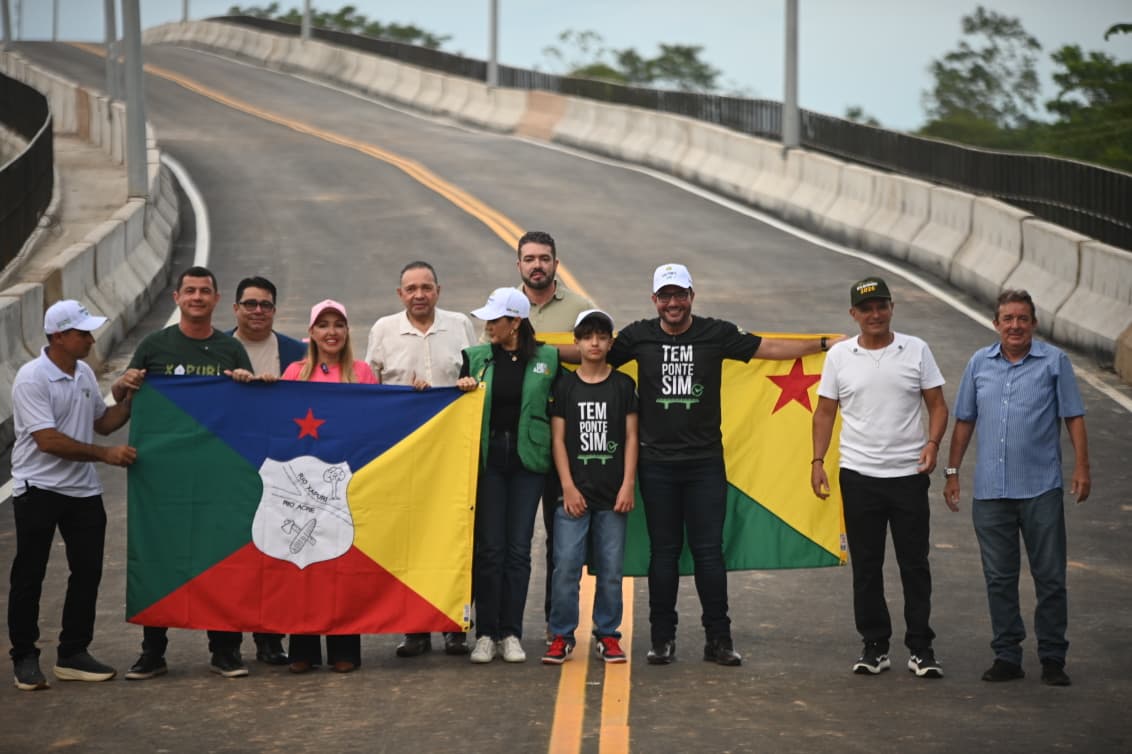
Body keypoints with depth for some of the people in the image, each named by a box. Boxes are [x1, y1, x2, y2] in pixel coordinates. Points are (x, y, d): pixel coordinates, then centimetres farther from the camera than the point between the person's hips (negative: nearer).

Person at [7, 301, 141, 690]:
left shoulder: (84, 374, 9)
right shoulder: (32, 379, -15)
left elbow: (103, 423, 21)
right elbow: (48, 440, -21)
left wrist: (125, 400, 1)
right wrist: (106, 454, -19)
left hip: (83, 490, 7)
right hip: (39, 490, -7)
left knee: (87, 571, 7)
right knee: (29, 575, 2)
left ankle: (73, 654, 16)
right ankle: (24, 657, 10)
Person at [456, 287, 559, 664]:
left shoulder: (547, 359, 3)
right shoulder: (476, 357, 7)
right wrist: (464, 388, -7)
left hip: (527, 459, -1)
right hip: (487, 456, 1)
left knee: (518, 548, 2)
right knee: (488, 547, -1)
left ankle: (511, 633, 9)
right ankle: (485, 633, 5)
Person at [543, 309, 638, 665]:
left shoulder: (623, 385, 7)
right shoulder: (565, 386, 6)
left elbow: (631, 436, 6)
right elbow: (558, 439, 4)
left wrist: (628, 485, -2)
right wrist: (568, 486, -4)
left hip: (613, 494, 1)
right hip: (574, 493, -1)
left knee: (611, 569, 3)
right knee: (566, 565, -6)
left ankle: (607, 634, 14)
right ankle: (561, 636, 3)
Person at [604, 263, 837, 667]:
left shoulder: (717, 334, 4)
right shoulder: (640, 336, 5)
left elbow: (769, 348, 10)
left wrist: (823, 344, 7)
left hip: (706, 462, 0)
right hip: (657, 463, 0)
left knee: (708, 551, 0)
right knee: (663, 551, 5)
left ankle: (718, 639, 6)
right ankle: (662, 639, 12)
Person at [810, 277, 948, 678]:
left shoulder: (916, 350, 2)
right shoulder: (839, 356, 4)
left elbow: (937, 405, 3)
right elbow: (825, 412, 9)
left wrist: (932, 443, -14)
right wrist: (818, 461, -1)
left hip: (909, 475, -1)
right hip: (858, 476, 1)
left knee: (915, 563, 2)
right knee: (866, 566, 6)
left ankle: (921, 647, 8)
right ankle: (874, 646, 15)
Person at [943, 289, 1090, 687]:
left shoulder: (1055, 361, 1)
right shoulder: (979, 363, 9)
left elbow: (1074, 417, 1)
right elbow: (964, 421, 14)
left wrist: (1082, 468, -8)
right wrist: (952, 471, 11)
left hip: (1041, 488, -3)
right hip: (990, 489, 3)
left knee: (1050, 576, 1)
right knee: (999, 578, 7)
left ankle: (1053, 658, 9)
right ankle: (1007, 656, 15)